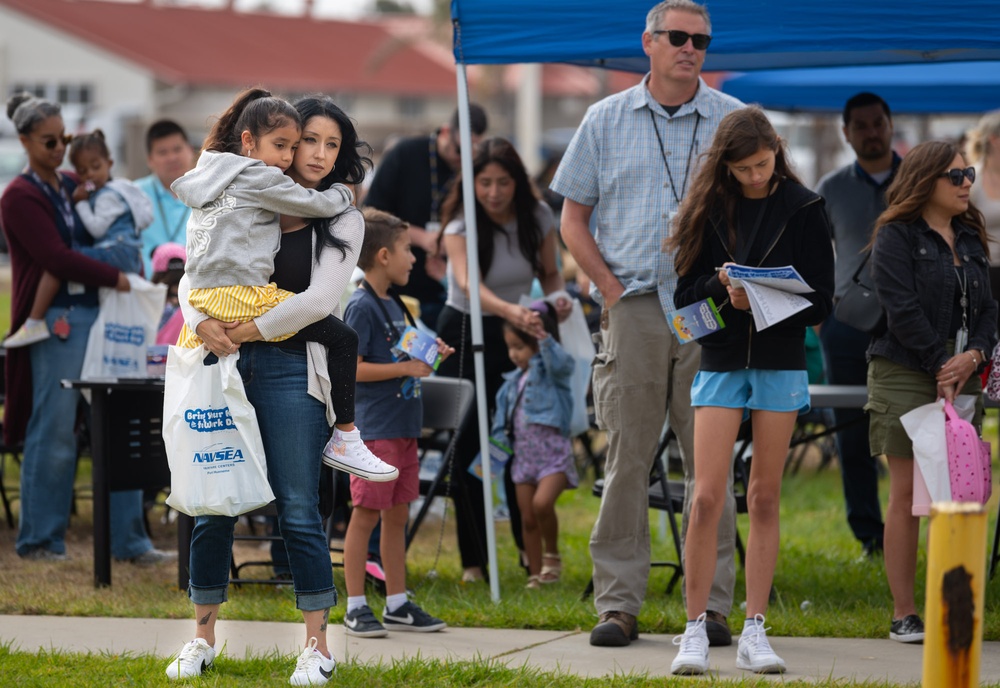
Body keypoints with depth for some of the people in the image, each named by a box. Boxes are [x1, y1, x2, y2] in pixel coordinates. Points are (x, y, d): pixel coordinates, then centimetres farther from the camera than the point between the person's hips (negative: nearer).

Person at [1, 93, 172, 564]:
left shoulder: (73, 186, 16)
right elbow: (56, 258, -15)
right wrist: (116, 278, -15)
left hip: (98, 314, 7)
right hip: (57, 322, -7)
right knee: (54, 433, -2)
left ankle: (128, 541, 5)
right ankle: (39, 540, 9)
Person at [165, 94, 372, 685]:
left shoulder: (342, 220, 4)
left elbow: (319, 299, -8)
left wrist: (244, 331, -10)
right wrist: (202, 321, -12)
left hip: (291, 368, -3)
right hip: (226, 365, 3)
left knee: (299, 509, -5)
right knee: (213, 504, 4)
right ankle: (204, 638, 16)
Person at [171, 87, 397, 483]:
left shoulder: (212, 174, 22)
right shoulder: (258, 177, -5)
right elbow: (317, 205, -1)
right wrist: (343, 193, 19)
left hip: (203, 297, 9)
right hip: (243, 299, -9)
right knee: (343, 338, -4)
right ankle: (344, 441, -1)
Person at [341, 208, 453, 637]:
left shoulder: (393, 304, 15)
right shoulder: (361, 307, -13)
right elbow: (350, 368, -19)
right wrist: (404, 368, -19)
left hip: (403, 427, 9)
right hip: (374, 428, -9)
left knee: (397, 515, 12)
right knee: (366, 514, -4)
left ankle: (397, 604, 19)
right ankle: (356, 607, 0)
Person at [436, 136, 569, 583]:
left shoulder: (537, 218, -7)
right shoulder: (461, 226, -18)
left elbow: (549, 272, 9)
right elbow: (468, 283, -36)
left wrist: (558, 297, -15)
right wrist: (511, 311, -54)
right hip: (465, 335, -2)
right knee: (468, 443, -7)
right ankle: (473, 559, 2)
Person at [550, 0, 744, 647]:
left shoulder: (735, 122, 7)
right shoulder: (606, 120, 10)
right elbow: (574, 218, 11)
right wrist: (611, 289, 0)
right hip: (632, 305, 0)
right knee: (626, 456, -1)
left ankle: (713, 604, 3)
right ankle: (618, 603, 3)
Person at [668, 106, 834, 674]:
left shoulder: (803, 208, 0)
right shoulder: (707, 209, 4)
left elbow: (822, 301, -1)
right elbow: (684, 294, 6)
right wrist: (722, 286, -15)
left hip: (780, 363, 0)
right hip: (721, 361, 0)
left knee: (765, 499, 3)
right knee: (708, 498, -8)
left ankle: (755, 632, 7)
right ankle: (696, 631, -2)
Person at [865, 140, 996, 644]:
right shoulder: (896, 237, -3)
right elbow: (901, 309, -11)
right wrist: (939, 364, -13)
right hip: (906, 376, -6)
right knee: (908, 493, -4)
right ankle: (904, 615, -1)